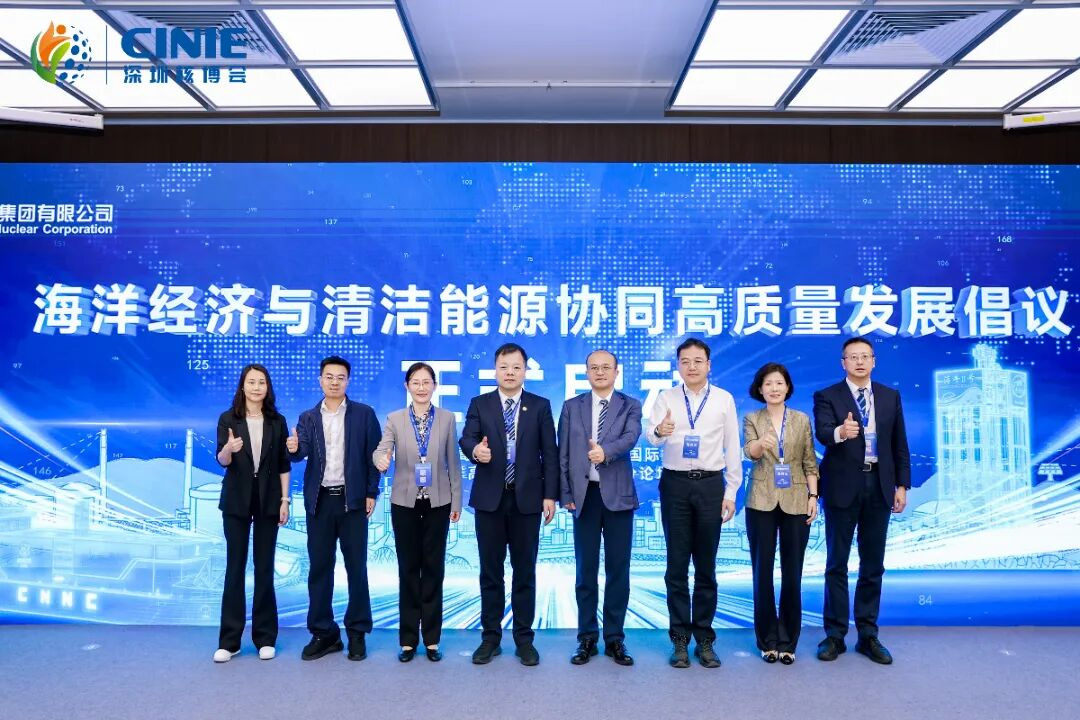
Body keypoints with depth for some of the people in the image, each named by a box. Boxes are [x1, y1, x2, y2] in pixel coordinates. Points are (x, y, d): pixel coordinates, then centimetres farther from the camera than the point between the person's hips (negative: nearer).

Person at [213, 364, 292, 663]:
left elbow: (284, 464, 5)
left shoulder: (277, 422, 3)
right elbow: (222, 461, -11)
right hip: (236, 501, -1)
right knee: (235, 568, 3)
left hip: (268, 501, 1)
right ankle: (229, 640, 12)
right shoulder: (228, 419, -1)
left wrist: (284, 500, -1)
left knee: (265, 568, 5)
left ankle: (265, 637, 15)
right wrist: (229, 449, -33)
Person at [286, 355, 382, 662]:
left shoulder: (364, 414, 2)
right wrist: (295, 448, -28)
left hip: (353, 499, -2)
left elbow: (373, 454, -1)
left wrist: (371, 493, -7)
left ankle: (357, 633, 15)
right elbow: (302, 452, -5)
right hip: (319, 500, 2)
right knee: (319, 567, 7)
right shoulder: (308, 417, 9)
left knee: (356, 567, 4)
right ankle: (323, 633, 18)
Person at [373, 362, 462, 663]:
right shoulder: (394, 419, 1)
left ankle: (431, 638, 17)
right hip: (405, 502, 0)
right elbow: (382, 450, -13)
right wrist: (380, 459, -37)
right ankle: (408, 639, 17)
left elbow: (453, 462, 3)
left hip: (437, 503, 0)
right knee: (408, 569, 7)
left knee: (433, 568, 6)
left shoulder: (447, 419, 1)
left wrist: (457, 501, 2)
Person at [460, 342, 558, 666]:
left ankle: (524, 638, 19)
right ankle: (490, 636, 21)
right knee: (490, 572, 9)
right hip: (490, 498, 1)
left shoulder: (540, 406, 4)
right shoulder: (479, 404, 6)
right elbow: (466, 439, -6)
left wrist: (550, 494, -4)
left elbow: (550, 453, 2)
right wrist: (475, 449, -30)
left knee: (525, 572, 7)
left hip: (527, 498, 0)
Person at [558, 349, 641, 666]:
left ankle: (615, 638, 18)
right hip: (584, 495, 1)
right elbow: (563, 454, 7)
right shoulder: (571, 407, 8)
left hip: (618, 495, -1)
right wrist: (566, 494, 0)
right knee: (586, 570, 7)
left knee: (618, 569, 5)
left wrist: (605, 450, -34)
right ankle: (587, 638, 18)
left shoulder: (630, 406, 5)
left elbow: (630, 438, -15)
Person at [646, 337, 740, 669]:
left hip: (710, 484, 0)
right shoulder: (665, 398, 2)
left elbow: (733, 448, 4)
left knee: (706, 566, 8)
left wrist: (731, 492, 0)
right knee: (677, 565, 6)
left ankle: (704, 639, 20)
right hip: (675, 483, 0)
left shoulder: (724, 399, 3)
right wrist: (660, 431, -38)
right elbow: (651, 436, -14)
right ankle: (679, 640, 17)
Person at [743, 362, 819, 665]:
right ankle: (767, 640, 15)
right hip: (762, 502, -1)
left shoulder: (802, 420, 6)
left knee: (793, 571, 4)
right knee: (762, 570, 3)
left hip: (795, 502, 1)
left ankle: (788, 641, 16)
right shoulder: (752, 419, 2)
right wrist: (760, 443, -38)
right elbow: (749, 452, -16)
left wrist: (813, 496, -2)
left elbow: (810, 463, 7)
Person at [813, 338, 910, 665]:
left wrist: (902, 485, 4)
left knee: (873, 564, 10)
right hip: (842, 487, -3)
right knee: (837, 564, 4)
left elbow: (900, 444, 9)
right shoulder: (827, 396, -3)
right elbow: (822, 433, -20)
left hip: (879, 486, 3)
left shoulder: (890, 396, 9)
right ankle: (835, 635, 14)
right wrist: (840, 432, -43)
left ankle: (868, 635, 21)